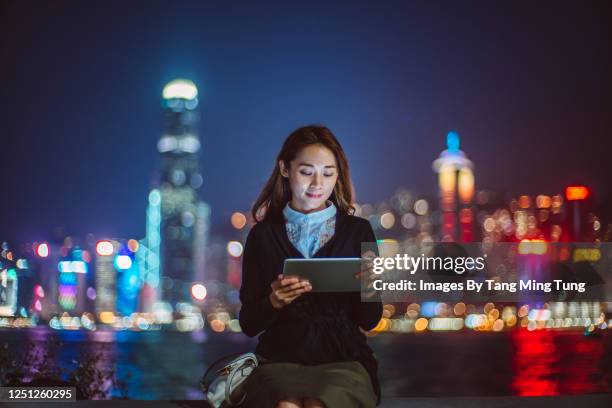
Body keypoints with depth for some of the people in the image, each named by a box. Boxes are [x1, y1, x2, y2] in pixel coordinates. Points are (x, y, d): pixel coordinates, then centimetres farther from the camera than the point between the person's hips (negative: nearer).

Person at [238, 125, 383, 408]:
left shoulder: (358, 231, 4)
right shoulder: (262, 235, 4)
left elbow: (368, 321, 5)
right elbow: (248, 324, 5)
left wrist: (370, 288, -15)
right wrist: (274, 302, -15)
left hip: (342, 361, 0)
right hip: (280, 360, 0)